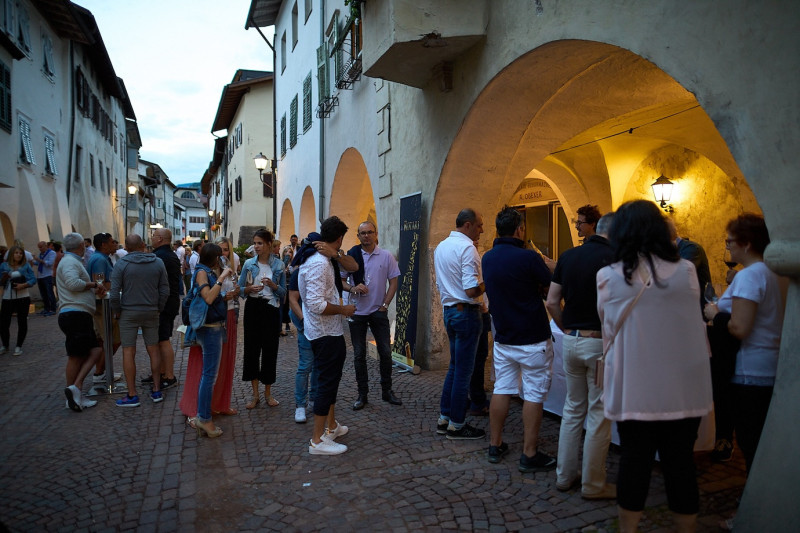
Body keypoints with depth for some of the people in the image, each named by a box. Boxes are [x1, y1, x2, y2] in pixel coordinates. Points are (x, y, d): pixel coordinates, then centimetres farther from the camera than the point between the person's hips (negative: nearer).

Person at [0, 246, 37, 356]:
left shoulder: (26, 265, 3)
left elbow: (33, 279, -2)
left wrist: (23, 285, -18)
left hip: (23, 298, 0)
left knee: (22, 322, 3)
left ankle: (18, 346, 15)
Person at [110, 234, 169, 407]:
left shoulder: (121, 264, -8)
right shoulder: (158, 263, 0)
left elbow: (114, 293, -11)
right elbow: (165, 290, 1)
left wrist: (116, 311, 2)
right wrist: (158, 308, 11)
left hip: (128, 313, -3)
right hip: (151, 312, 3)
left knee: (128, 352, 2)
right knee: (153, 350, 10)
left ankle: (132, 395, 6)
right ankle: (157, 391, 16)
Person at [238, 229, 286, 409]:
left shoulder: (279, 265, 2)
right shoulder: (249, 264, 4)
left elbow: (283, 292, 4)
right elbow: (240, 288, 7)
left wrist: (273, 285, -14)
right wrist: (250, 289, -13)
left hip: (271, 309, -1)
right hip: (253, 308, 1)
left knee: (270, 349, 3)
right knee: (251, 348, 3)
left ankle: (268, 393, 19)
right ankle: (255, 394, 16)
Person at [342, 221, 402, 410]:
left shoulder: (386, 256, 0)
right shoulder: (350, 256, -2)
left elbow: (393, 282, 3)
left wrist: (385, 304, -5)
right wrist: (352, 288, -19)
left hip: (379, 311, 0)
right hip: (357, 311, 0)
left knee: (385, 352, 4)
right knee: (359, 354, 6)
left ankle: (387, 390, 21)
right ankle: (362, 394, 17)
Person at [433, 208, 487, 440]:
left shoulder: (441, 246, 12)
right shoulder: (467, 247, -17)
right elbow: (471, 290, -22)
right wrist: (488, 283, -6)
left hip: (448, 310, 9)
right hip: (466, 312, -9)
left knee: (455, 367, 18)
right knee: (464, 370, 1)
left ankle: (444, 418, 24)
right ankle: (456, 425, 11)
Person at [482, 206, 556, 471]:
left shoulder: (487, 258, 3)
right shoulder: (528, 257, -17)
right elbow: (551, 287, -7)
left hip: (503, 337, 6)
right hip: (532, 339, -6)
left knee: (501, 389, 13)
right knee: (534, 395, 2)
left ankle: (495, 445, 22)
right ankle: (529, 455, 8)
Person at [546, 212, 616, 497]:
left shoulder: (568, 256, 6)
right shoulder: (614, 259, -12)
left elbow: (552, 302, 6)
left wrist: (568, 330, 14)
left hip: (570, 341, 6)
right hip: (600, 342, -6)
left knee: (573, 409, 17)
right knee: (599, 414, 6)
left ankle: (565, 474, 26)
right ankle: (593, 484, 17)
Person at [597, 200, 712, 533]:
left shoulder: (607, 278, -8)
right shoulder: (686, 271, -4)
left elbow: (609, 331, 3)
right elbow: (696, 325, 11)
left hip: (632, 391, -1)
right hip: (683, 390, 1)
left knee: (634, 463, 11)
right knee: (680, 465, 13)